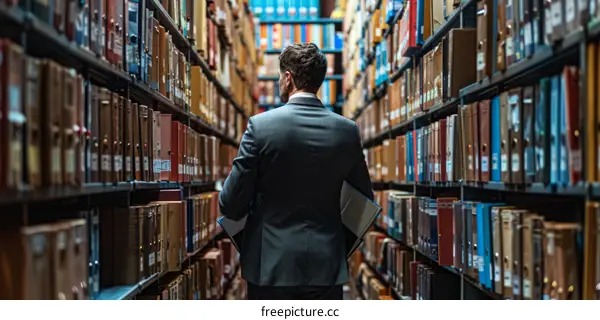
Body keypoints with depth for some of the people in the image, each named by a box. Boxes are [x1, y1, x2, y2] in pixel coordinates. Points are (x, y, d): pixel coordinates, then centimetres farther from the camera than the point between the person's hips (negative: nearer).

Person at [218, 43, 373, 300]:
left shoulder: (260, 125, -10)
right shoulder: (347, 130, 0)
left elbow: (231, 204, -8)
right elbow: (365, 200, 8)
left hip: (271, 265, -2)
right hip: (327, 265, 3)